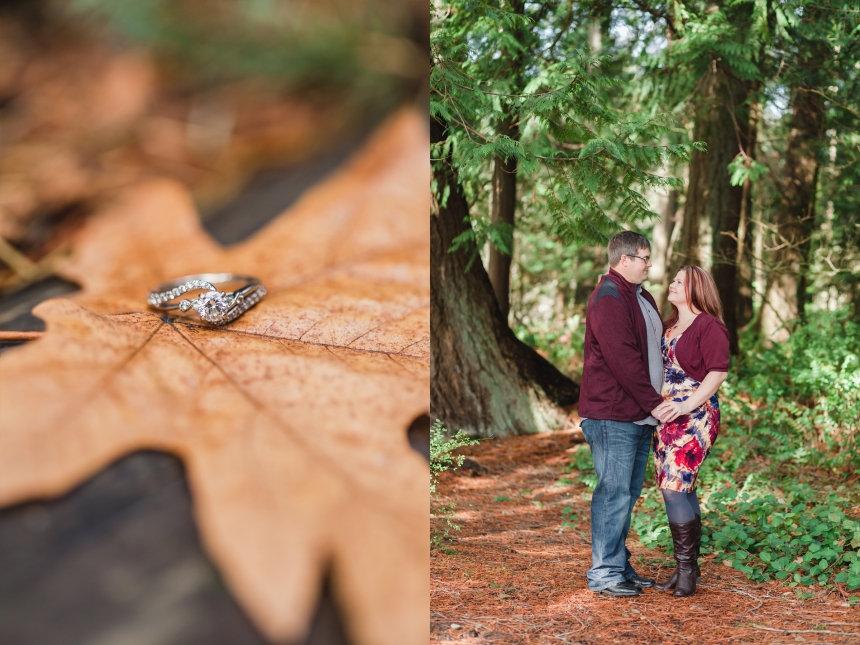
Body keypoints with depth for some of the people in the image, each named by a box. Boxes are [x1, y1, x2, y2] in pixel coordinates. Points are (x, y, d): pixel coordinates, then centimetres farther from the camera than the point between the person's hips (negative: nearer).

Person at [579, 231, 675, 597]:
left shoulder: (641, 298, 19)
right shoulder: (608, 299, -13)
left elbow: (655, 350, 23)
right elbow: (622, 358, -20)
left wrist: (656, 402, 9)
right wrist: (653, 402, -17)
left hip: (640, 415, 10)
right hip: (613, 416, -10)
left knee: (628, 492, 13)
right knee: (614, 492, -7)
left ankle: (620, 567, 21)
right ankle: (604, 574, 0)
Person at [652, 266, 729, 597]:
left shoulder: (709, 326, -8)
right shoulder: (669, 327, 17)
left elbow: (718, 371, -15)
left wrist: (688, 405, -22)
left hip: (693, 418, -8)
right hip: (665, 418, 8)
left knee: (674, 487, -13)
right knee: (682, 490, 10)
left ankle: (686, 567, -4)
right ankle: (688, 567, 16)